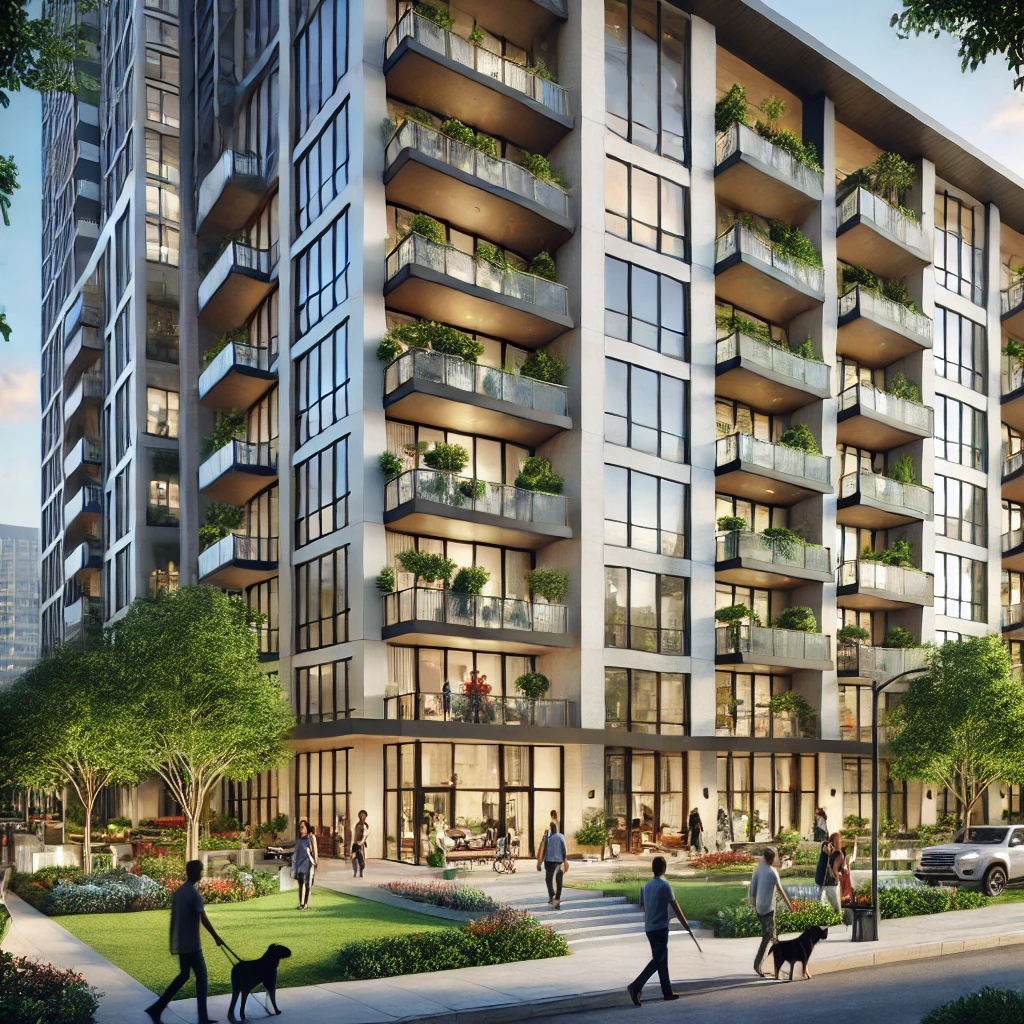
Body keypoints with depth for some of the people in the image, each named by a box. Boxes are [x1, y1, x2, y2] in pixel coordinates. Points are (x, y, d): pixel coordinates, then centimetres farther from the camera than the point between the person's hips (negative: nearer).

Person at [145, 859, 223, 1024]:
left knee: (184, 975, 17)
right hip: (191, 944, -9)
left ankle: (156, 1009, 11)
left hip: (180, 942, 9)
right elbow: (203, 920, -18)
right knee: (201, 976, 0)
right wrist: (216, 937, -9)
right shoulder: (194, 894, -16)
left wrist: (172, 942, 20)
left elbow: (173, 918, 15)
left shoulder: (178, 892, 11)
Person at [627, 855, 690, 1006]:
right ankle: (635, 987, -18)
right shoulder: (664, 886, -12)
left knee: (662, 960, 15)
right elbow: (675, 906, -8)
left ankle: (667, 991, 20)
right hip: (661, 928, -7)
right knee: (657, 960, -7)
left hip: (649, 928, 7)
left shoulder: (645, 886, 8)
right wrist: (685, 923, 4)